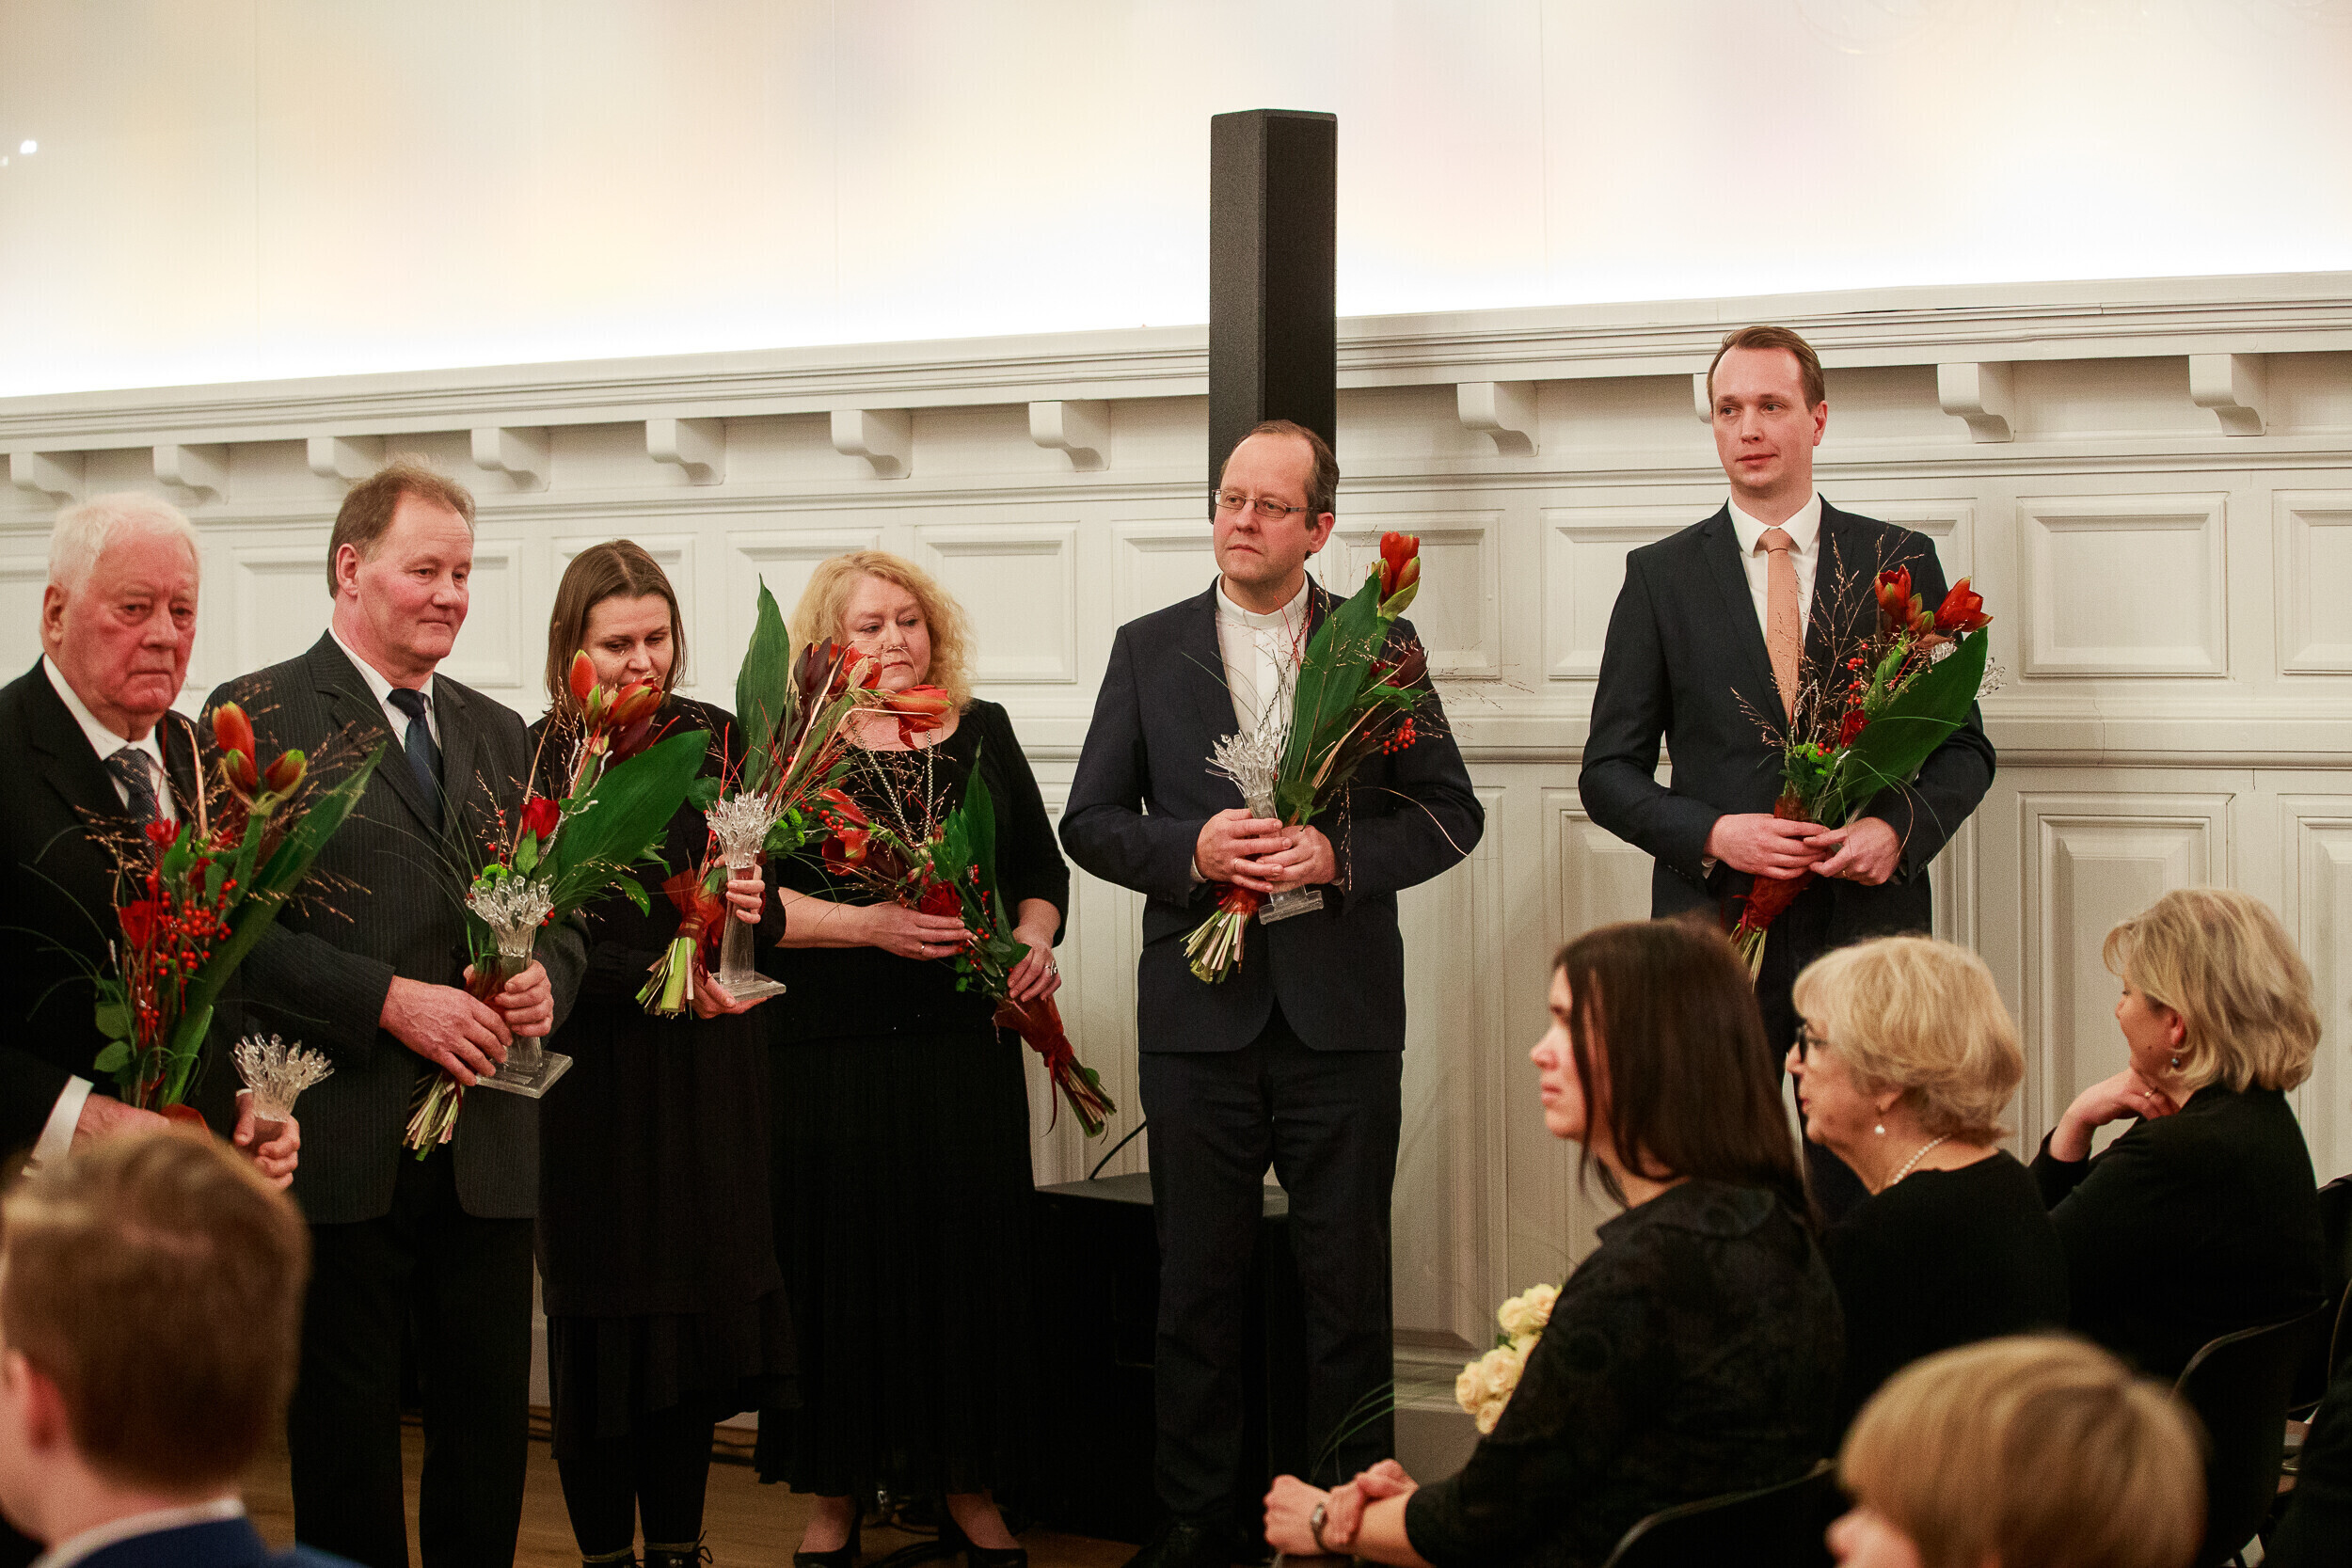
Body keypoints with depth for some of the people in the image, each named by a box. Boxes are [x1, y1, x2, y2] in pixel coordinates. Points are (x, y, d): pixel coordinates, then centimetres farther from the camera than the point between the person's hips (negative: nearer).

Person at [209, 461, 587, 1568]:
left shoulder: (499, 736, 16)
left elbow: (557, 907, 19)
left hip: (487, 1145, 5)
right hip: (340, 1144, -5)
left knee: (493, 1425, 9)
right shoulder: (258, 717, -3)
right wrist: (392, 1001, -18)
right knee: (346, 1437, 4)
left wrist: (546, 977, -4)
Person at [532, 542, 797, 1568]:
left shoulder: (715, 739, 5)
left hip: (708, 1065, 3)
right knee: (602, 1319, 2)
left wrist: (758, 907, -16)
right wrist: (661, 975, -21)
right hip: (592, 1070, -3)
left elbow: (760, 891, 6)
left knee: (702, 1301, 6)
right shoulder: (536, 756, -6)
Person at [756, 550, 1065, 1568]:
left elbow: (1039, 866, 16)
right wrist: (868, 924, -17)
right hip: (830, 1049, -3)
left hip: (966, 1039, 3)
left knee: (969, 1254, 4)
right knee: (841, 1259, 1)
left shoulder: (983, 733, 11)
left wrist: (1035, 938, -4)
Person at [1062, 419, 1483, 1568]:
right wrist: (1191, 849, -13)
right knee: (1198, 1286, 8)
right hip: (1199, 1011, 1)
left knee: (1348, 1288, 4)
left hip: (1343, 1012, -1)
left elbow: (1450, 814, 3)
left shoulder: (1381, 643, 5)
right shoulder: (1148, 650, 8)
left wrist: (1337, 854, -14)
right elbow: (1088, 820, 6)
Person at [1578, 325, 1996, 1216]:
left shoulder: (1900, 564, 7)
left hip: (1866, 922, 0)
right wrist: (1711, 833, -13)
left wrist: (1899, 825, -12)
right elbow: (1608, 771, 5)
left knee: (1864, 1201, 2)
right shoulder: (1660, 576, 6)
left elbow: (1964, 746, 9)